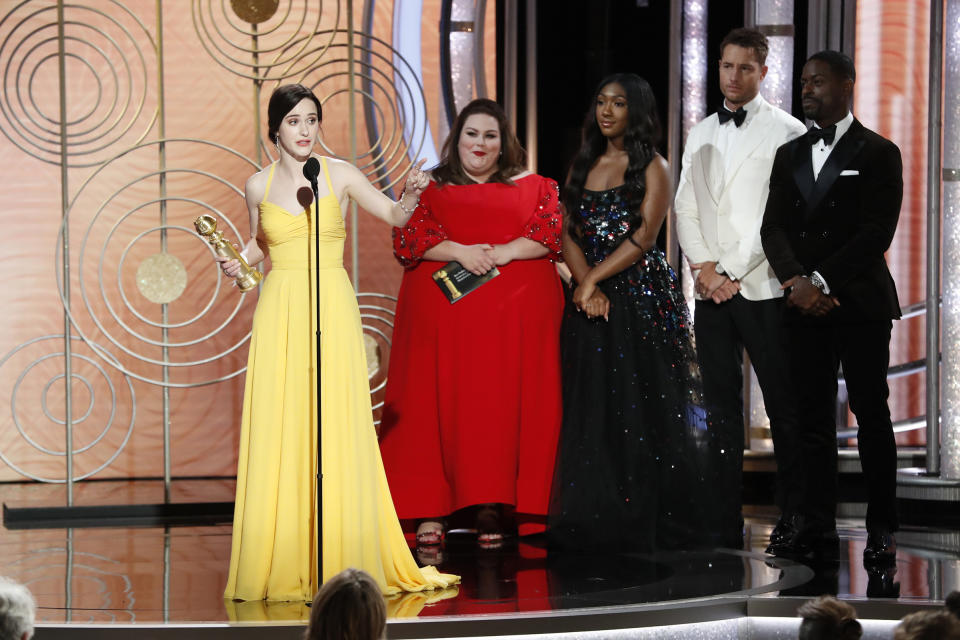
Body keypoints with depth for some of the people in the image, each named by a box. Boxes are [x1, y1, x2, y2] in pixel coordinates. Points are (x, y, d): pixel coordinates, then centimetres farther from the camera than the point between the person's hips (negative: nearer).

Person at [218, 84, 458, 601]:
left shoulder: (339, 174, 3)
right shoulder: (259, 185, 7)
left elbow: (394, 216, 8)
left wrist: (411, 194, -13)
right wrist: (238, 261, 2)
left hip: (332, 310, -1)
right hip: (280, 311, 1)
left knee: (338, 433, -4)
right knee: (279, 436, -2)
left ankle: (341, 562, 2)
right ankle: (282, 567, 2)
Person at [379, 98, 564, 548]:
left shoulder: (532, 188, 15)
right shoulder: (430, 189, 14)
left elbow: (551, 232, 0)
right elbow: (406, 237, 0)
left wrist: (502, 253, -13)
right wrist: (459, 252, -14)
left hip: (513, 316, 0)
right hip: (442, 315, 0)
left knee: (504, 405, -5)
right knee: (439, 404, -7)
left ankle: (493, 511, -4)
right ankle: (430, 510, -7)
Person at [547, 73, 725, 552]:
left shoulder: (652, 168, -1)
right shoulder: (583, 166, 15)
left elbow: (643, 237, -10)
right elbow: (568, 232, 7)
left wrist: (593, 279, -13)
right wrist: (586, 285, -9)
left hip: (642, 297, -5)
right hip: (591, 300, 5)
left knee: (641, 407, -5)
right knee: (590, 407, 3)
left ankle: (645, 523, -1)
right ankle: (592, 521, 6)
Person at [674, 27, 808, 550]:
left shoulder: (786, 132, -3)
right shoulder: (700, 134, 16)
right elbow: (685, 208, 13)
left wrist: (729, 271, -11)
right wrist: (704, 267, -2)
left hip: (762, 288, -5)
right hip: (711, 289, 5)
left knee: (783, 408, -2)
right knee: (721, 408, 5)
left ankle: (793, 518, 4)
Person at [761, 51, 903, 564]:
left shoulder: (878, 154, 0)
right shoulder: (790, 156, 15)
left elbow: (876, 233, -9)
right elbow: (773, 228, 7)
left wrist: (821, 281, -15)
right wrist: (797, 281, -11)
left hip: (861, 304, -4)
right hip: (804, 307, 5)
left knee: (871, 414, -1)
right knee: (813, 414, 4)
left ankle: (881, 528, 3)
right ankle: (816, 524, 7)